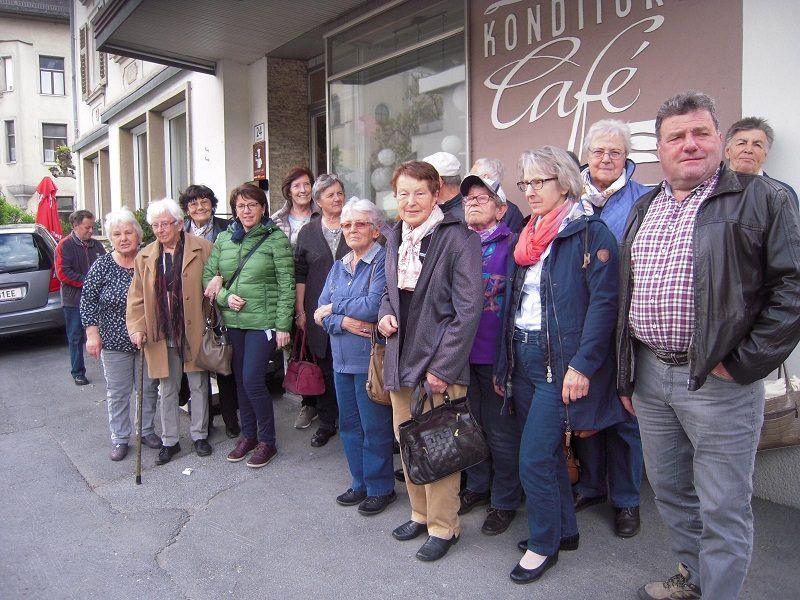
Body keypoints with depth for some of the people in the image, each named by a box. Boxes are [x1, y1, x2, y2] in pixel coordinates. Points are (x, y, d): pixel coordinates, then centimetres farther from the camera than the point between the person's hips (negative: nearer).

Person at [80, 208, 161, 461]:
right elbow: (88, 300, -4)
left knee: (149, 388, 12)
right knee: (118, 392, 8)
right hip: (115, 342, -2)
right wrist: (92, 334, -10)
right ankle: (119, 438, 21)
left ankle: (146, 430, 30)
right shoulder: (102, 266, -7)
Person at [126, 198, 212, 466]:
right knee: (167, 390, 13)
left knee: (199, 386, 11)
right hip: (161, 336, 3)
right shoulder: (145, 257, 5)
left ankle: (200, 435, 27)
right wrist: (137, 328, -6)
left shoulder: (202, 249, -5)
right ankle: (169, 441, 25)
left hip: (195, 332, -2)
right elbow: (137, 297, 5)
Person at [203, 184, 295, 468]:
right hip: (232, 321, 5)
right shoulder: (223, 239, 8)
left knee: (253, 380, -7)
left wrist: (283, 326, -12)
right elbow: (208, 276, 11)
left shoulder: (276, 239, -6)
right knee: (240, 379, 13)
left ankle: (267, 441, 11)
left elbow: (286, 285, -9)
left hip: (263, 321, -5)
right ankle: (248, 434, 29)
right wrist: (225, 297, -9)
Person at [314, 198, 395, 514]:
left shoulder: (384, 262, -11)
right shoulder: (338, 267, 12)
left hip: (371, 358, -7)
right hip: (342, 358, 7)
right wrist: (345, 322, -15)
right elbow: (321, 313, 5)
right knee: (349, 424, 16)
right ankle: (361, 483, 31)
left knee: (374, 427, 4)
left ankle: (381, 488, 21)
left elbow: (373, 306, -23)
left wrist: (334, 307, -10)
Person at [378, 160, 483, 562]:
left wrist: (443, 366, -17)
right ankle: (421, 514, 35)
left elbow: (468, 309, -15)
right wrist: (385, 313, 2)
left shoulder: (458, 238, -12)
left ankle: (444, 526, 21)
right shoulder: (394, 238, 9)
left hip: (439, 363, -7)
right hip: (400, 359, 7)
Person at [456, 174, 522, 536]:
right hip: (462, 349, 6)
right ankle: (477, 486, 37)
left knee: (501, 430, 7)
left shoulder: (511, 244, -7)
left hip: (496, 352, -5)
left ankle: (505, 501, 24)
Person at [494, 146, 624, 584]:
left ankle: (543, 545, 17)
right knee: (547, 452, 16)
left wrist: (582, 365, -22)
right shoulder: (528, 237, 14)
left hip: (559, 362, -7)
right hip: (523, 356, 7)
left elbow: (603, 302, -16)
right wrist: (504, 363, 14)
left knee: (534, 459, -4)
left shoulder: (590, 233, -9)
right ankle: (564, 530, 34)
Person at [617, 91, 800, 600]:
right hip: (650, 374, 6)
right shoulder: (644, 209, 13)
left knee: (723, 507, 4)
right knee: (668, 487, 20)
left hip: (718, 381, -6)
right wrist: (626, 371, 16)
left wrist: (746, 362, -14)